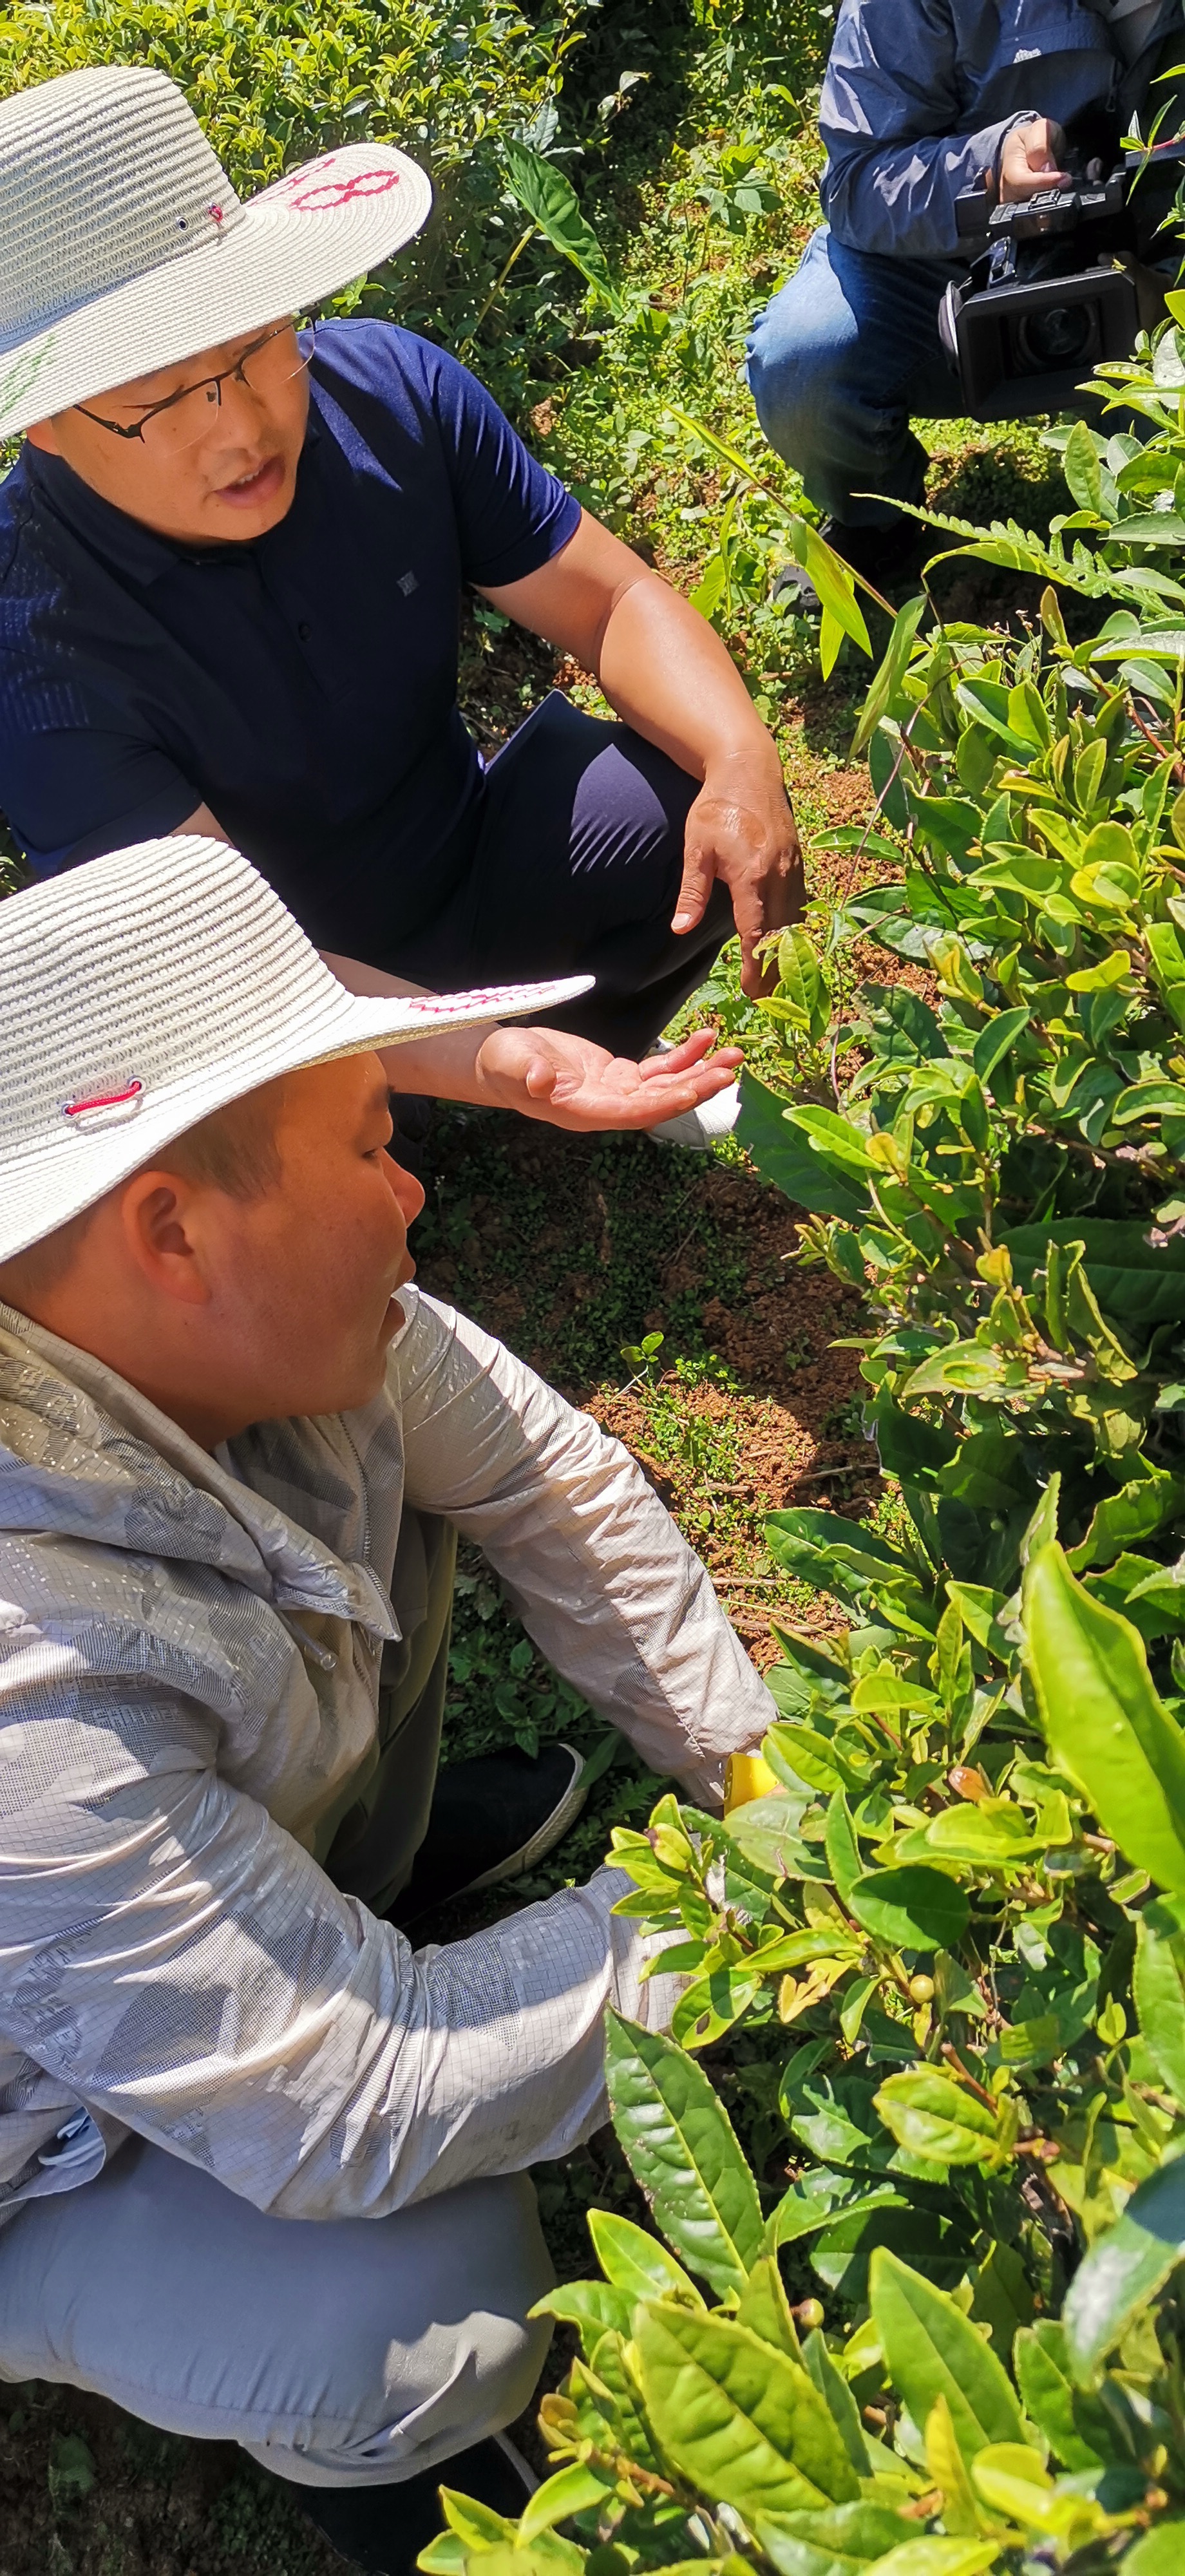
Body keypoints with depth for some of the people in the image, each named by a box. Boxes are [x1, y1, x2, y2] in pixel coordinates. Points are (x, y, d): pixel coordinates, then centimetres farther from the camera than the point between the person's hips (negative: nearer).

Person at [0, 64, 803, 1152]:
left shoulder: (390, 387, -16)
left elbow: (609, 600, -9)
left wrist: (738, 758, -31)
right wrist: (485, 1061, -52)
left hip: (469, 868, 4)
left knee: (708, 812, -21)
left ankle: (607, 1055, 8)